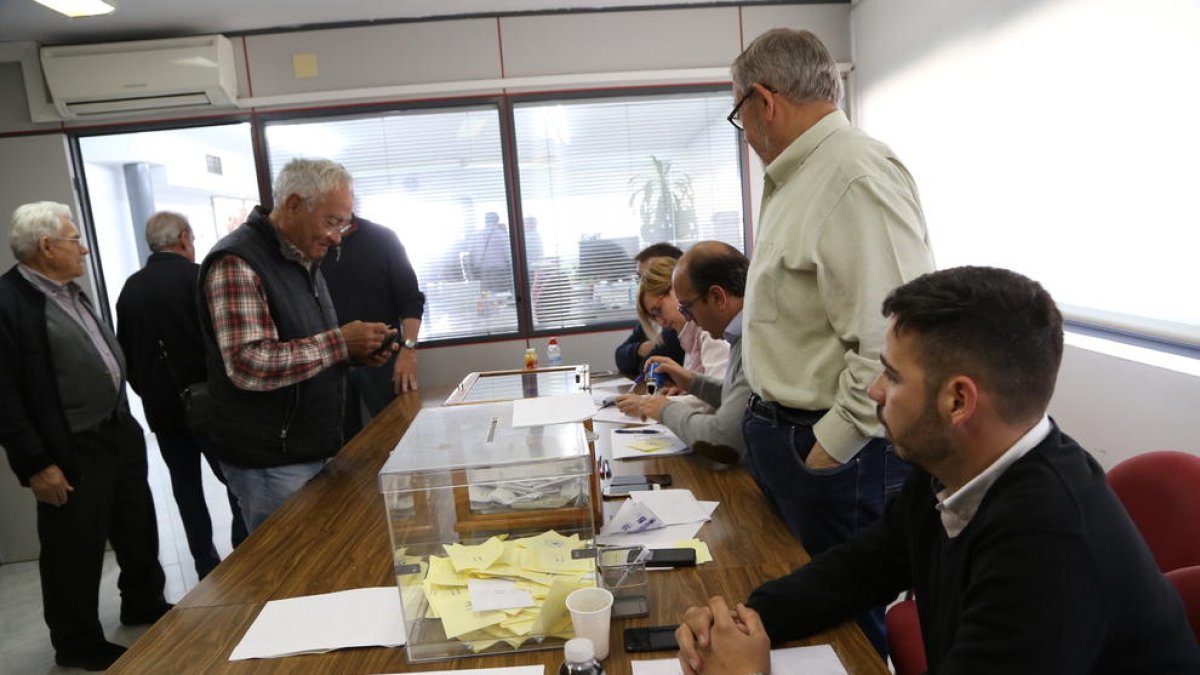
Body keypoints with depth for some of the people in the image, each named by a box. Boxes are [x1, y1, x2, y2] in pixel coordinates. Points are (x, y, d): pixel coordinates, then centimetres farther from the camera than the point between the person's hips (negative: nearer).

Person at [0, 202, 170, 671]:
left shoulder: (69, 291, 10)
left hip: (120, 433, 9)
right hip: (71, 454, -8)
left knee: (138, 532, 21)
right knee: (75, 553, 9)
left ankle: (144, 606, 41)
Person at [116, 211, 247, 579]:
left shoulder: (131, 287, 3)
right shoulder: (198, 277, -13)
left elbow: (124, 350, 9)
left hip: (161, 406, 5)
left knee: (186, 487, 12)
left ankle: (206, 564, 19)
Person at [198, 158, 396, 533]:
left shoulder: (303, 260, 12)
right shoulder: (236, 264, -19)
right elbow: (249, 366, -28)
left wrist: (355, 354, 3)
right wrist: (340, 342, -24)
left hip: (312, 449, 9)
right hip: (270, 463, -9)